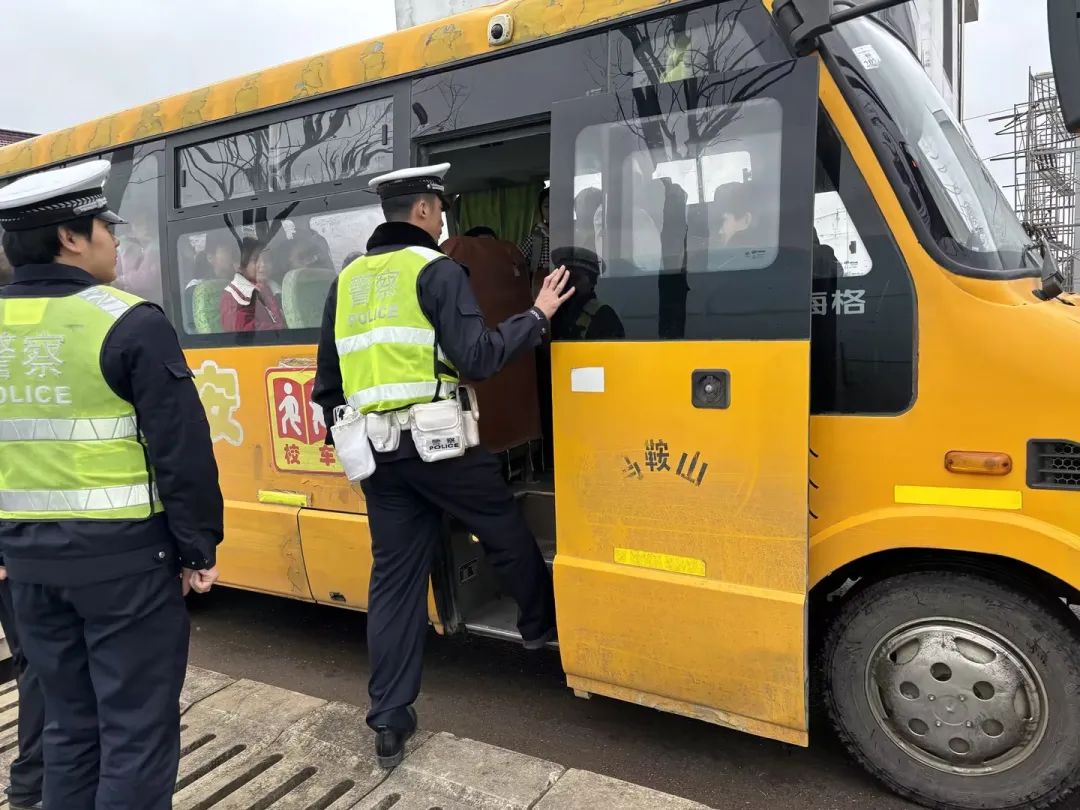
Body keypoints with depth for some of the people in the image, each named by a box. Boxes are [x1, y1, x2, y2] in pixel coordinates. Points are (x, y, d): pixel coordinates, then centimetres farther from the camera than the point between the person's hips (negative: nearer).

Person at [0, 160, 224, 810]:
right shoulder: (130, 323, -14)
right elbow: (183, 452, -16)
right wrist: (198, 549, -6)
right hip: (121, 553, -7)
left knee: (70, 723, 21)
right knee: (137, 730, 6)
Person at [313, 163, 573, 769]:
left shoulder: (347, 281, 15)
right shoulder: (436, 270, -6)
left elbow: (328, 382, 17)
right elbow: (476, 358, -17)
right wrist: (537, 316, -6)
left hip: (378, 449, 7)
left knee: (395, 576, 11)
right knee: (509, 532, 17)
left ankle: (390, 722, 16)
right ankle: (543, 625, 39)